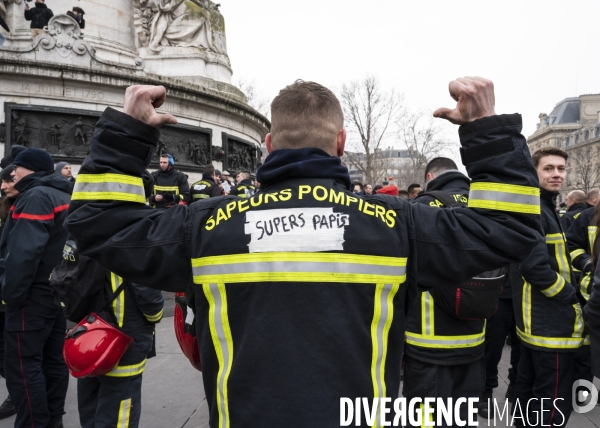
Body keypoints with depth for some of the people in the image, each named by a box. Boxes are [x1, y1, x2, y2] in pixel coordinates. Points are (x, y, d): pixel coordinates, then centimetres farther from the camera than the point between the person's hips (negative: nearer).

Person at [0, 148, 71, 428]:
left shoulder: (36, 196, -13)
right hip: (62, 292, 9)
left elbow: (24, 252, -24)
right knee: (54, 360, 14)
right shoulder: (64, 197, 16)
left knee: (23, 365, -2)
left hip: (35, 295, -9)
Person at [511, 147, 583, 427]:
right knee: (554, 403, -2)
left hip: (536, 318, 11)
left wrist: (580, 267, 6)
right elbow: (536, 266, -26)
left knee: (529, 387, 20)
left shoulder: (542, 207, 15)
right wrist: (572, 297, -15)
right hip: (551, 321, -11)